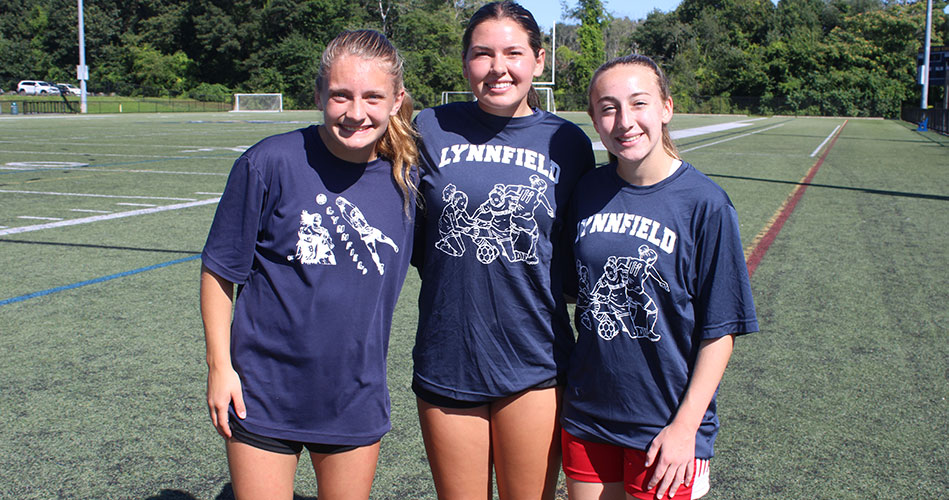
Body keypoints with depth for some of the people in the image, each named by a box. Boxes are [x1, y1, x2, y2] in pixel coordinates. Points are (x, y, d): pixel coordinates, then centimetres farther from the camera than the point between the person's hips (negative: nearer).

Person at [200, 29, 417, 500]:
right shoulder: (270, 162, -15)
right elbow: (221, 268, -6)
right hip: (264, 395, -3)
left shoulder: (406, 177, -5)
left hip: (357, 402, 3)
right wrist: (219, 365, -6)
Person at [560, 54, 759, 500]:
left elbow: (720, 331, -9)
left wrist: (686, 425, -12)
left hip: (665, 430, -3)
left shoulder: (704, 203, -12)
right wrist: (567, 398, 8)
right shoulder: (588, 191, -1)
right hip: (587, 415, 4)